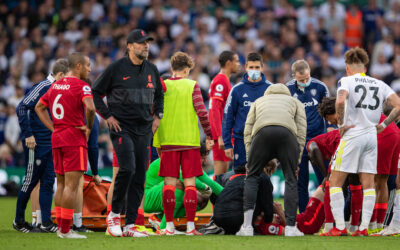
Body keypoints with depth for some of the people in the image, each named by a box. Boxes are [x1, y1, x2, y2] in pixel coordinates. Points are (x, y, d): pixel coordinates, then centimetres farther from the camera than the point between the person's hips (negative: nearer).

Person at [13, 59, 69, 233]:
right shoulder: (43, 87, -13)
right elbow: (22, 108, -18)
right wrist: (28, 134, -19)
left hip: (52, 143, 8)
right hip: (36, 143, -8)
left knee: (48, 181, 3)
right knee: (31, 180, 0)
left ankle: (45, 222, 4)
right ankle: (19, 220, 13)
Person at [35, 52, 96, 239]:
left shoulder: (55, 85, 14)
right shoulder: (80, 86, -10)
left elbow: (39, 107, 23)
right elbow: (90, 107, -27)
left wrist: (53, 128, 16)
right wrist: (89, 127, -10)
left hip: (57, 139, 8)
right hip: (75, 139, -8)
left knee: (61, 184, 13)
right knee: (72, 185, -7)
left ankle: (61, 227, 15)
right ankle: (65, 230, -9)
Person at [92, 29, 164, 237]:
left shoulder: (151, 70, 11)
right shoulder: (116, 68, -4)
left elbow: (159, 94, 28)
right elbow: (96, 92, 2)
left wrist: (157, 115, 15)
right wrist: (108, 116, -5)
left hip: (144, 130, 5)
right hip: (122, 128, -5)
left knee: (139, 177, 2)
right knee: (127, 169, -21)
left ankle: (130, 225, 6)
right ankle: (114, 213, -2)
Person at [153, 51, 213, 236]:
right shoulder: (192, 86, -1)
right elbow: (201, 112, -9)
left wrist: (157, 143, 10)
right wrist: (209, 136, 0)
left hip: (168, 142, 1)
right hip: (190, 141, -1)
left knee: (169, 184, 3)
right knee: (190, 183, 1)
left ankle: (169, 226, -1)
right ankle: (190, 226, -3)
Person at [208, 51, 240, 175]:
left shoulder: (224, 80, 19)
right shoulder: (221, 80, -12)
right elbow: (215, 110, -19)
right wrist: (220, 136, -24)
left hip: (223, 133, 10)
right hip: (221, 133, -10)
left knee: (223, 169, 9)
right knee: (220, 169, -10)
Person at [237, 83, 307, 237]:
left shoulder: (258, 102, 40)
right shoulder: (296, 102, 37)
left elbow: (247, 130, 25)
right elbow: (301, 130, 20)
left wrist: (250, 159, 22)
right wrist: (297, 160, 18)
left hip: (262, 132, 1)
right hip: (287, 132, -1)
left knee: (252, 177, 14)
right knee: (290, 180, 9)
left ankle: (247, 226, 4)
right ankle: (291, 228, 3)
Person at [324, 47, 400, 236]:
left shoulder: (347, 81, -3)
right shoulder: (379, 84, 10)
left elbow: (340, 101, -23)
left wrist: (341, 124, -12)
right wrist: (383, 125, 11)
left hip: (352, 135, -5)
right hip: (372, 136, 5)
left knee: (335, 182, 2)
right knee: (368, 183, 9)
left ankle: (340, 227, -5)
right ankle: (364, 227, 3)